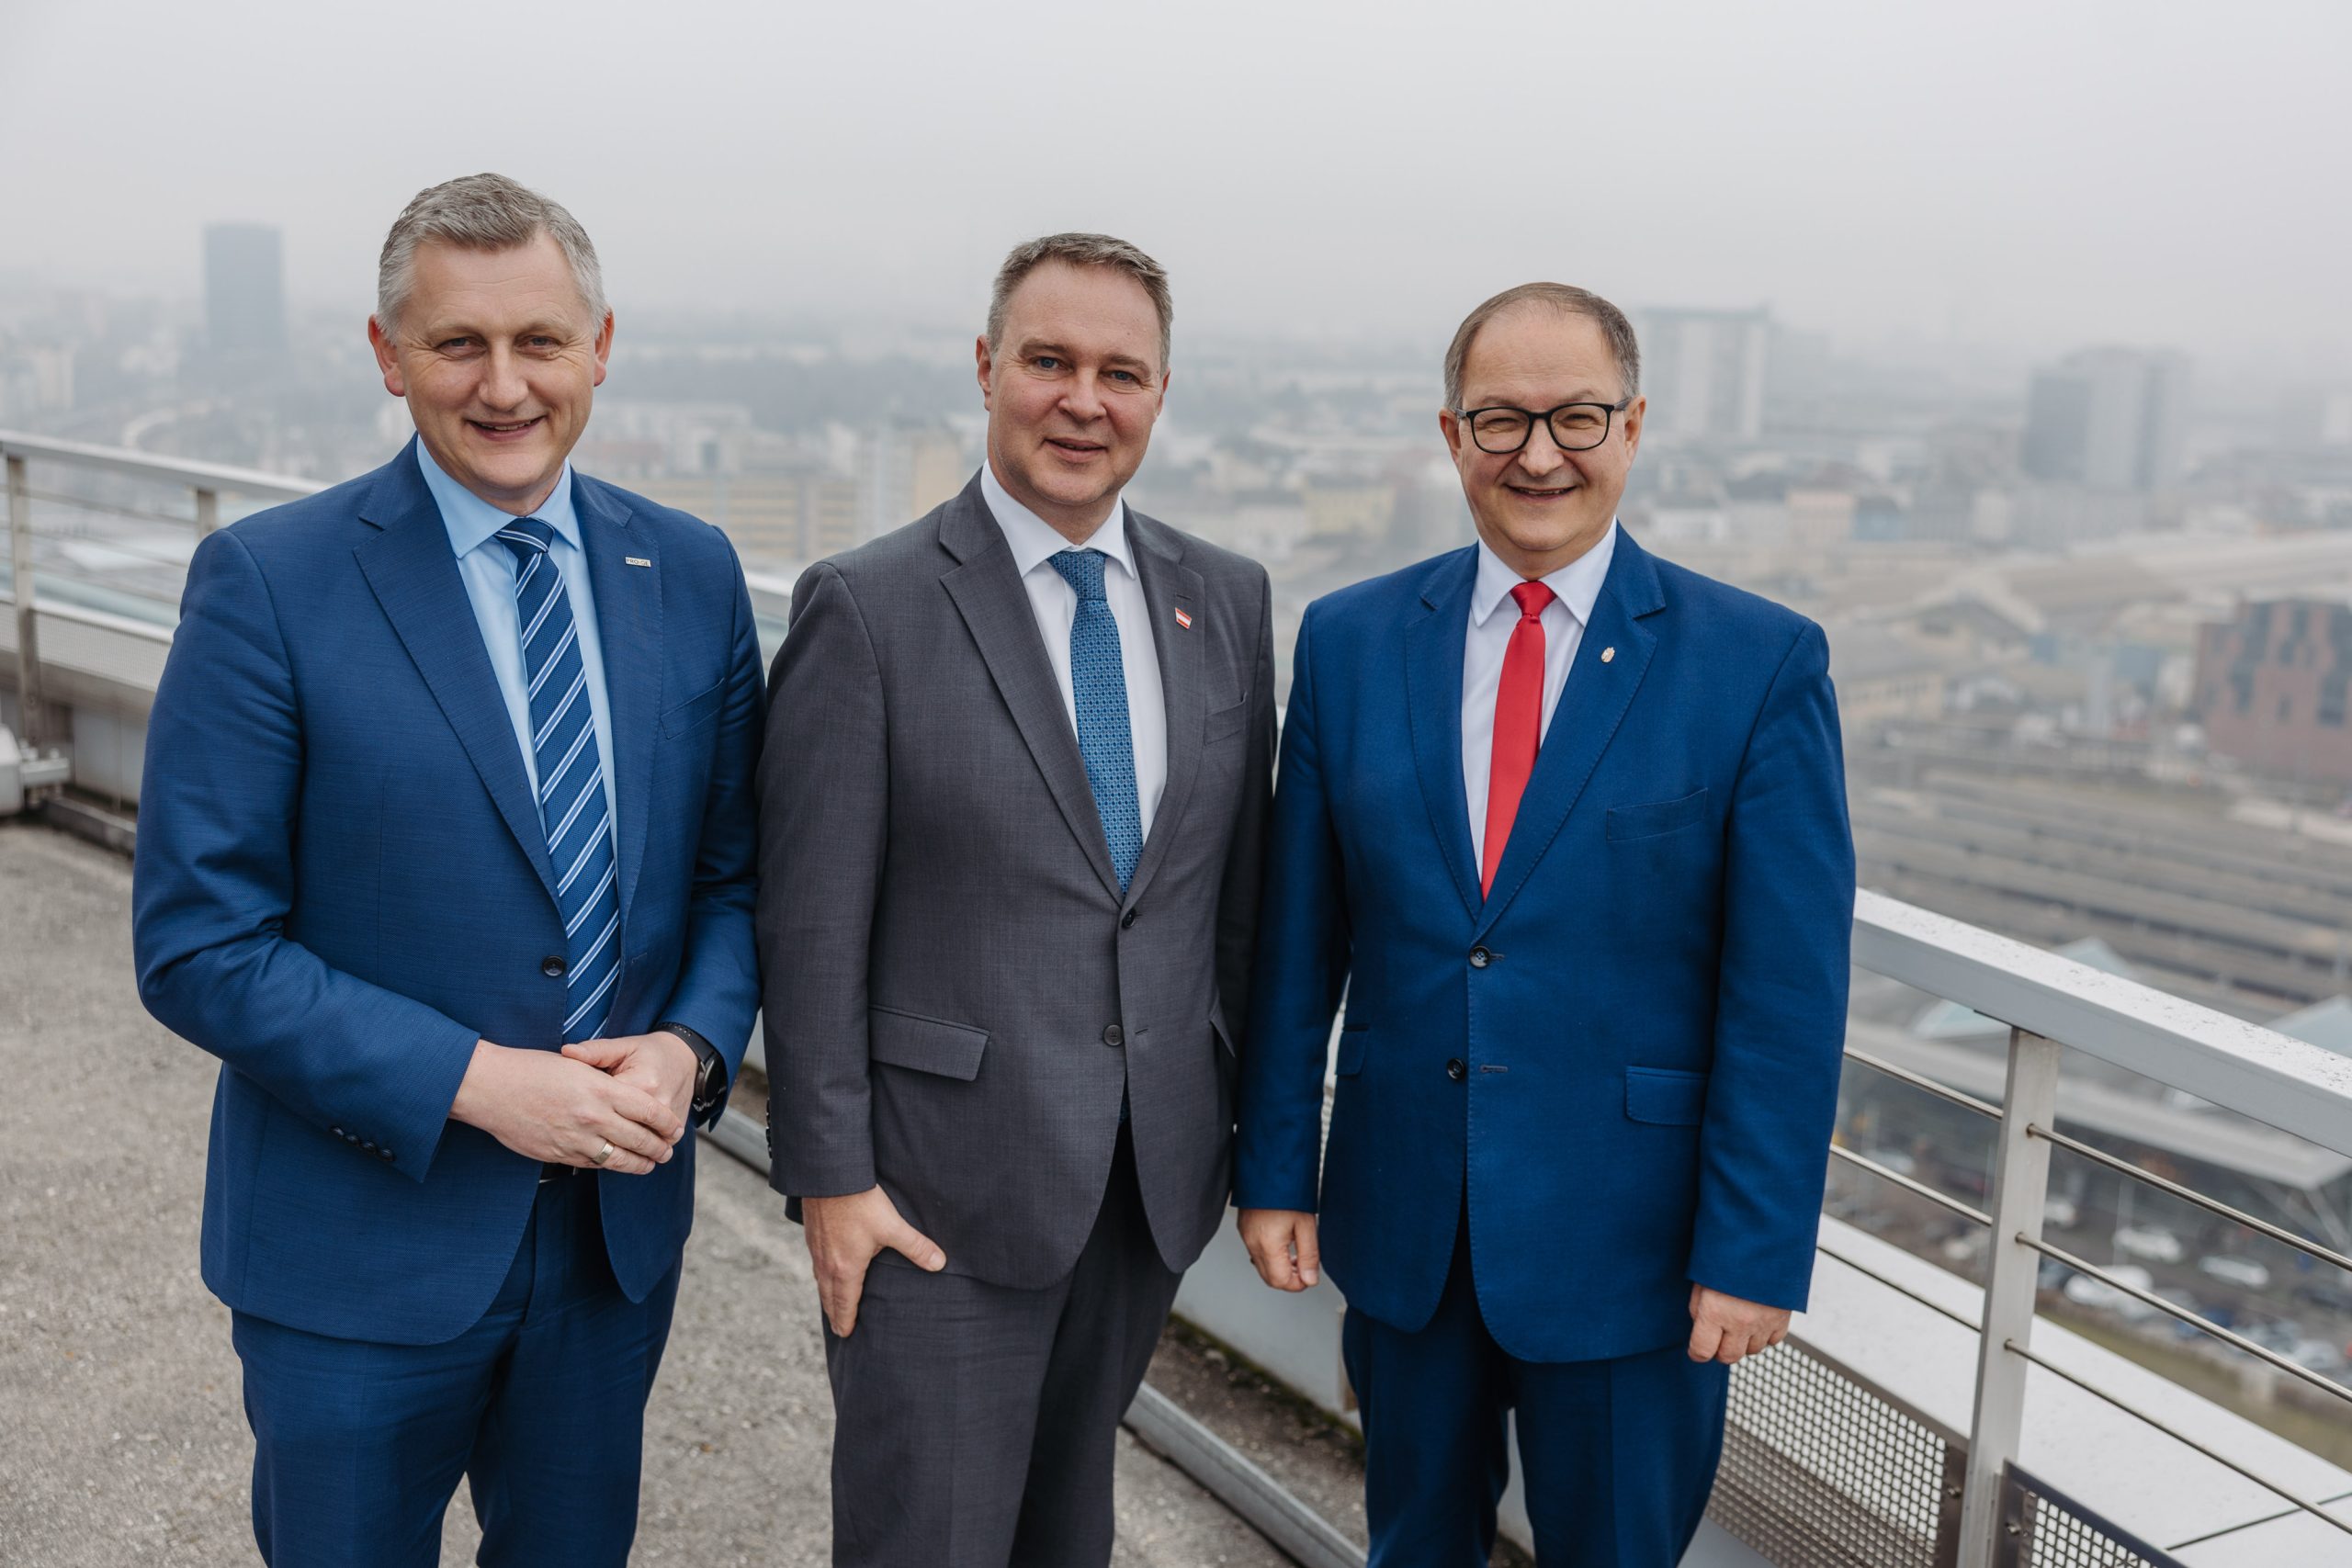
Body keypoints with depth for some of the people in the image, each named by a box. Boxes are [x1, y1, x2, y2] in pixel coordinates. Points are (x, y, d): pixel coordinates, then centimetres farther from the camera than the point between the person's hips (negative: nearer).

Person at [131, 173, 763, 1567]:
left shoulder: (691, 573, 1)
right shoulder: (268, 584, -12)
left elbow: (735, 869, 6)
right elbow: (198, 946, -13)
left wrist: (692, 1046, -12)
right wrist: (475, 1081, -21)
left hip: (620, 1226, 4)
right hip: (362, 1247, -3)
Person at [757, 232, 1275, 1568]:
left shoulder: (1227, 600, 4)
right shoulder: (869, 607, -10)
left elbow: (1241, 880, 9)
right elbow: (813, 923, -9)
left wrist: (1243, 1118, 9)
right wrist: (831, 1178, -9)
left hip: (1156, 1177, 4)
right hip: (945, 1185, -4)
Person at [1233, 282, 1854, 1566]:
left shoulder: (1762, 663, -8)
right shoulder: (1348, 640, 0)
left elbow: (1790, 989, -9)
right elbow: (1297, 939, 3)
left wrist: (1756, 1252, -11)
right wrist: (1272, 1169, 4)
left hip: (1626, 1235, -2)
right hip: (1401, 1220, 3)